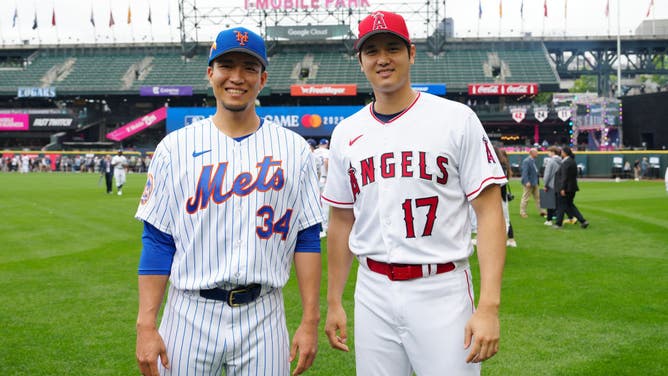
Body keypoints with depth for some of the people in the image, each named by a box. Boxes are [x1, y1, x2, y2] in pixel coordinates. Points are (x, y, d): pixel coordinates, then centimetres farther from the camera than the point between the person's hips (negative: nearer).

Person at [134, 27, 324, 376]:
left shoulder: (294, 149, 4)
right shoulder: (175, 147, 2)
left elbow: (307, 238, 4)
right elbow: (157, 242, 0)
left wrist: (310, 320, -1)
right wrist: (146, 325, -6)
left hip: (263, 317, 1)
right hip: (191, 315, 0)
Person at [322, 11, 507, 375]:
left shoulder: (456, 119, -5)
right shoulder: (346, 133, 8)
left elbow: (489, 212, -7)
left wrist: (489, 306, -15)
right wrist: (333, 302, 13)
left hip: (442, 290, -3)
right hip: (372, 294, 4)